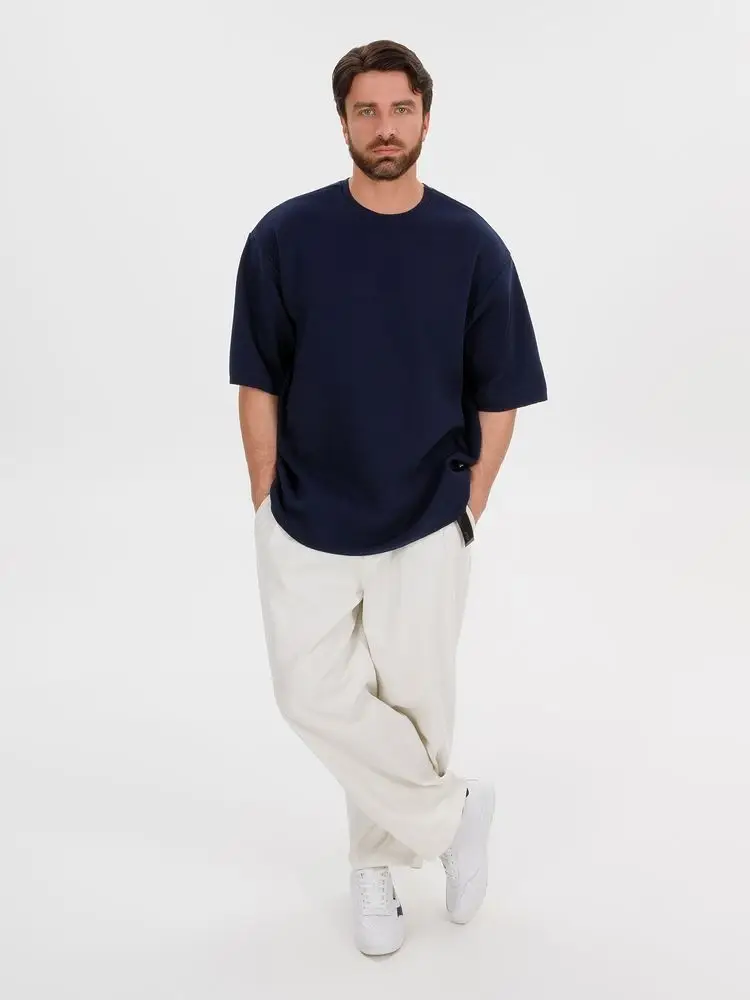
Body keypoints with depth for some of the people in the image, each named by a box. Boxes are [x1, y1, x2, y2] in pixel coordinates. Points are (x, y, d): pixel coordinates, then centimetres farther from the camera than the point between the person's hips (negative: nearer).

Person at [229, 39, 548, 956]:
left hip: (424, 528, 0)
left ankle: (378, 862, 33)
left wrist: (468, 509, 0)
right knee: (315, 694, 0)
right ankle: (453, 811, 23)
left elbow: (499, 396, 0)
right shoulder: (285, 236, -5)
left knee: (411, 699, 9)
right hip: (306, 525, 1)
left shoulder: (472, 245, -6)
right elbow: (258, 383, -1)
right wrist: (266, 504, -2)